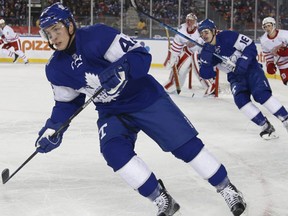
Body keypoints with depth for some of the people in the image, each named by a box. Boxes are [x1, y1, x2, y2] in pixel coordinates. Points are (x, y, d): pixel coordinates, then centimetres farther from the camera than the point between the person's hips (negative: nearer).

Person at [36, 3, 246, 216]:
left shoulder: (98, 35, -23)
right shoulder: (55, 69, -5)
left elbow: (141, 55, -24)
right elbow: (66, 102, 8)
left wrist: (121, 68, -42)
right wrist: (52, 130, -4)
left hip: (145, 97, -4)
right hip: (111, 112, 5)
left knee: (186, 144, -6)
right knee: (113, 150, -22)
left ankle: (226, 188, 12)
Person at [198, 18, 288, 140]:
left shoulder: (227, 37, -17)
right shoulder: (206, 51, -3)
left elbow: (250, 46, -15)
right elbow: (206, 74, -9)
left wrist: (243, 61, -27)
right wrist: (206, 58, -24)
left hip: (250, 67, -4)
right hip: (235, 76, 4)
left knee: (261, 94, -25)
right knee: (240, 99, -22)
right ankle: (266, 126, -14)